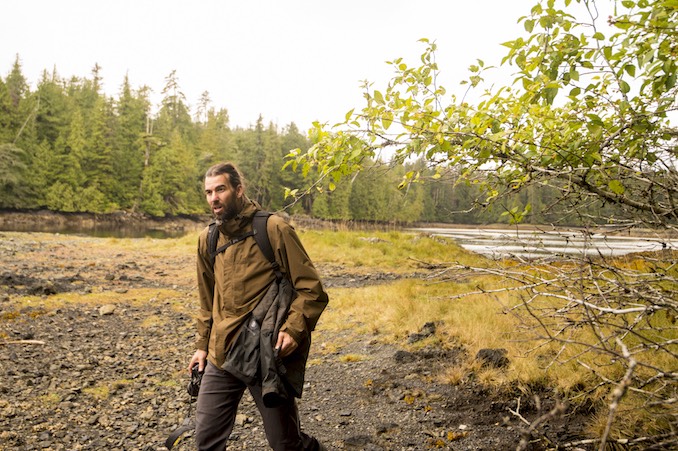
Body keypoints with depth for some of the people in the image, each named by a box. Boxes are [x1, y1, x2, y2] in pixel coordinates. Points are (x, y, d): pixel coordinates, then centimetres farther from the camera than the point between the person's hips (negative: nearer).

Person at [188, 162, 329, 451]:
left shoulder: (275, 229, -9)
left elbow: (311, 289, -9)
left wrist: (293, 329, -23)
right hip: (221, 357, 6)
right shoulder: (207, 239, 8)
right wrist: (202, 345, 16)